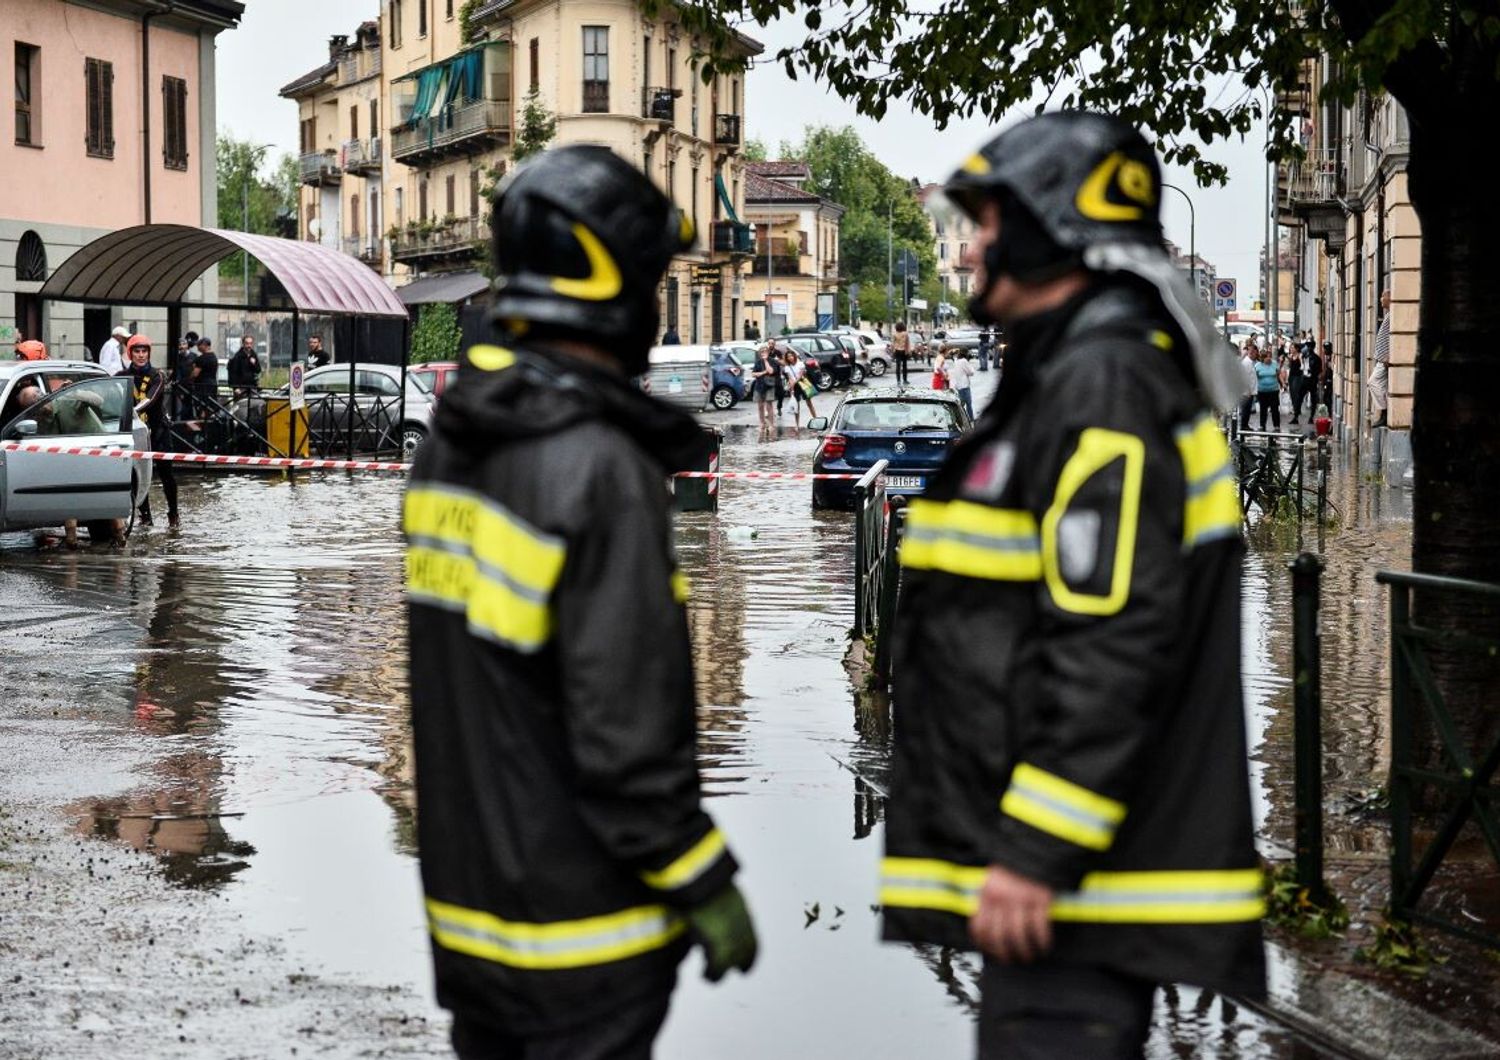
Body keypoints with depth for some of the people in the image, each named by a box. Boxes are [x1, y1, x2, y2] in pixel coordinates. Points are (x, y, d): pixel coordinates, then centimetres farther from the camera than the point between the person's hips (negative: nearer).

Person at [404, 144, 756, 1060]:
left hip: (468, 891, 8)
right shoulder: (602, 469, -21)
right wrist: (704, 884, -13)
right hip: (578, 921, -8)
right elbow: (625, 725, -22)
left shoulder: (450, 444, 5)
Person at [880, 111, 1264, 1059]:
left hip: (1074, 878, -11)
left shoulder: (1102, 383, -15)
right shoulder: (1067, 377, 18)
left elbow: (1114, 644, -24)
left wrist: (1037, 855, -23)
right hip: (1071, 858, 11)